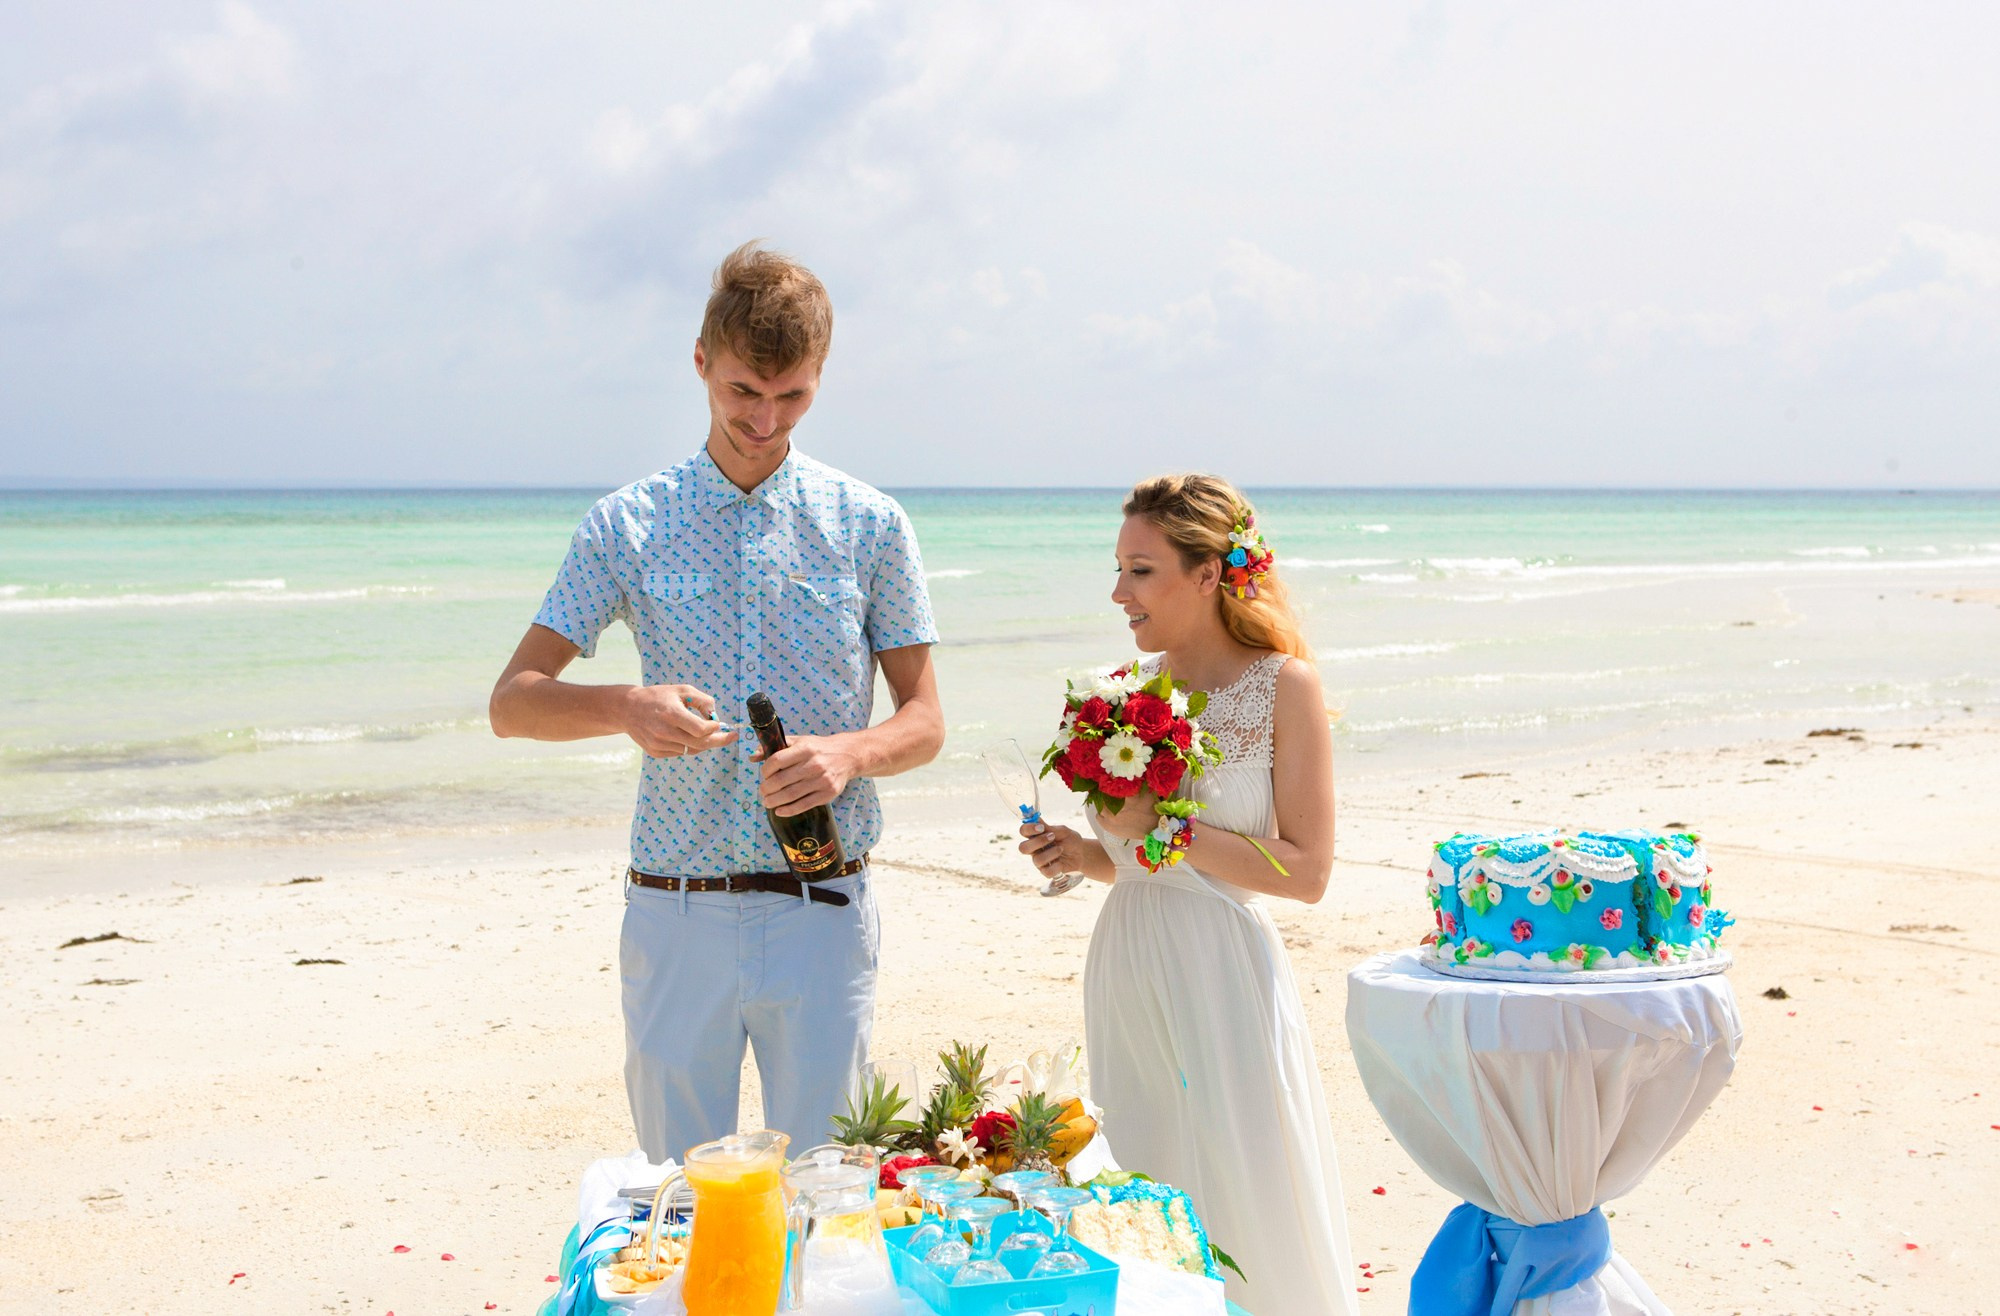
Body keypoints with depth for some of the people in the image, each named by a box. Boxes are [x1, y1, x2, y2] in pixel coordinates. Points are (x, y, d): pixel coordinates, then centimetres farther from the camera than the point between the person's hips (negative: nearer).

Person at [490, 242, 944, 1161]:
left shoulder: (869, 526, 4)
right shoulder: (627, 526, 3)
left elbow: (924, 721, 6)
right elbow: (513, 701, 1)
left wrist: (852, 751, -17)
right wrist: (626, 708, -20)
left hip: (820, 914, 0)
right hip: (675, 914, 0)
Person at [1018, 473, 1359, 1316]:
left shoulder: (1284, 685, -6)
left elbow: (1306, 872, -11)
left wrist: (1161, 829, -16)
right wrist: (1085, 855, -1)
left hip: (1221, 971, -5)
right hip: (1125, 968, 5)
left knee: (1241, 1211, 2)